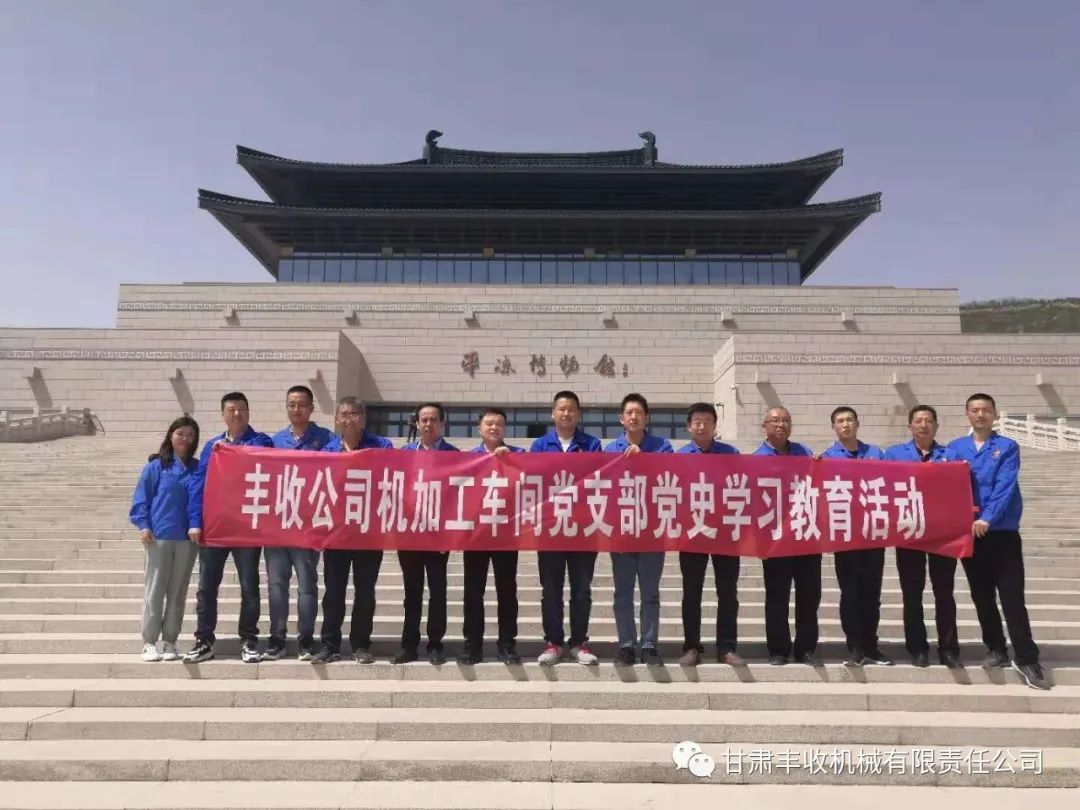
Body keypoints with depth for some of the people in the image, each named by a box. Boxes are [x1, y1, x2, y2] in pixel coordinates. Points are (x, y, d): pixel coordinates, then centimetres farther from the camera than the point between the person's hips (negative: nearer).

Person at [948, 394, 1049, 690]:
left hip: (1003, 531, -3)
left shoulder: (1008, 447, 0)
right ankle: (997, 650, 23)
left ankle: (1026, 659, 3)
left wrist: (988, 518, -24)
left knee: (1012, 598, -4)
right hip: (969, 532, 3)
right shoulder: (955, 448, 8)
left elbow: (1005, 487, -12)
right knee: (982, 597, 10)